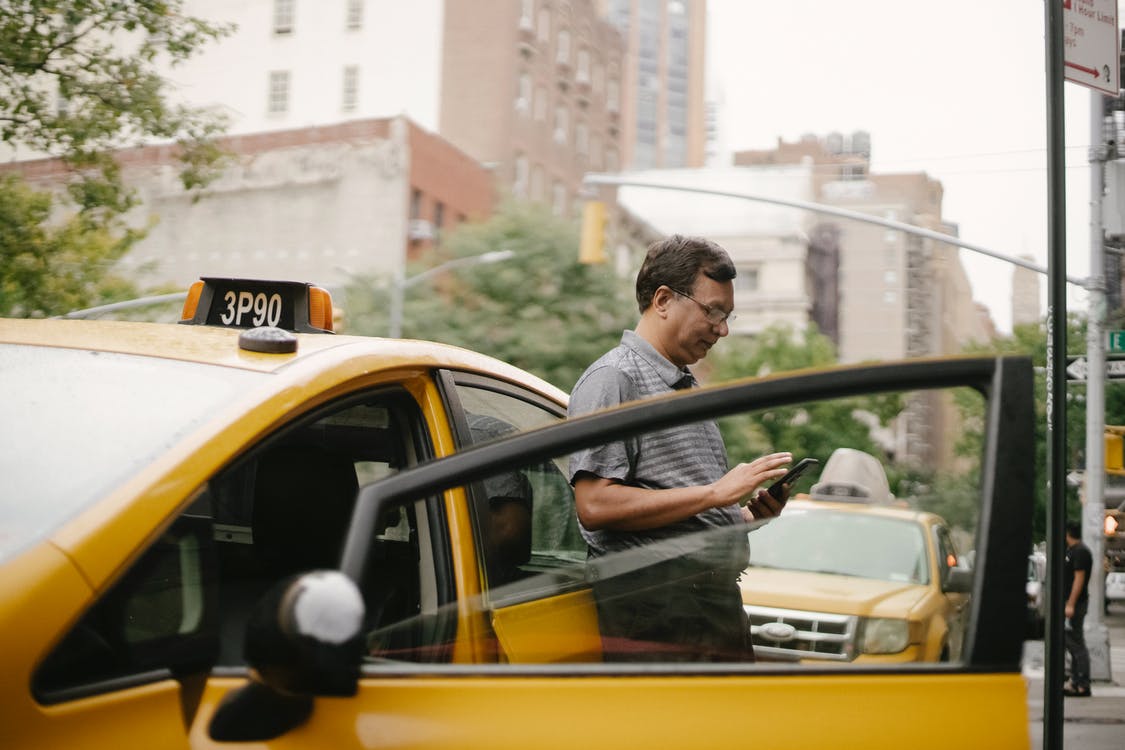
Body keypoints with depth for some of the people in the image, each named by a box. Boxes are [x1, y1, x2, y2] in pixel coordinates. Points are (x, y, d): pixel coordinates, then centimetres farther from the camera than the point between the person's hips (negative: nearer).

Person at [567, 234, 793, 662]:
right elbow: (595, 505, -19)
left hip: (721, 611, 9)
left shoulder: (686, 387, 23)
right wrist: (715, 493, -17)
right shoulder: (613, 378, -6)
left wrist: (748, 512, 9)